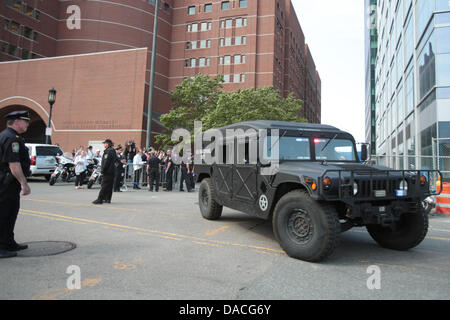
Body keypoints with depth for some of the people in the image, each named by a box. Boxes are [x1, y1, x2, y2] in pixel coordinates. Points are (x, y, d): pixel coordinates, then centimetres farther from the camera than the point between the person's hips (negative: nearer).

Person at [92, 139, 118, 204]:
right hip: (112, 171, 9)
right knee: (109, 186, 11)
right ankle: (107, 199, 15)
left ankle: (99, 199, -8)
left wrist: (103, 171, -14)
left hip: (107, 171, -9)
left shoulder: (108, 151, -13)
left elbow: (106, 162, -17)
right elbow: (117, 160, 24)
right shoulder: (113, 151, 17)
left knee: (104, 186, -9)